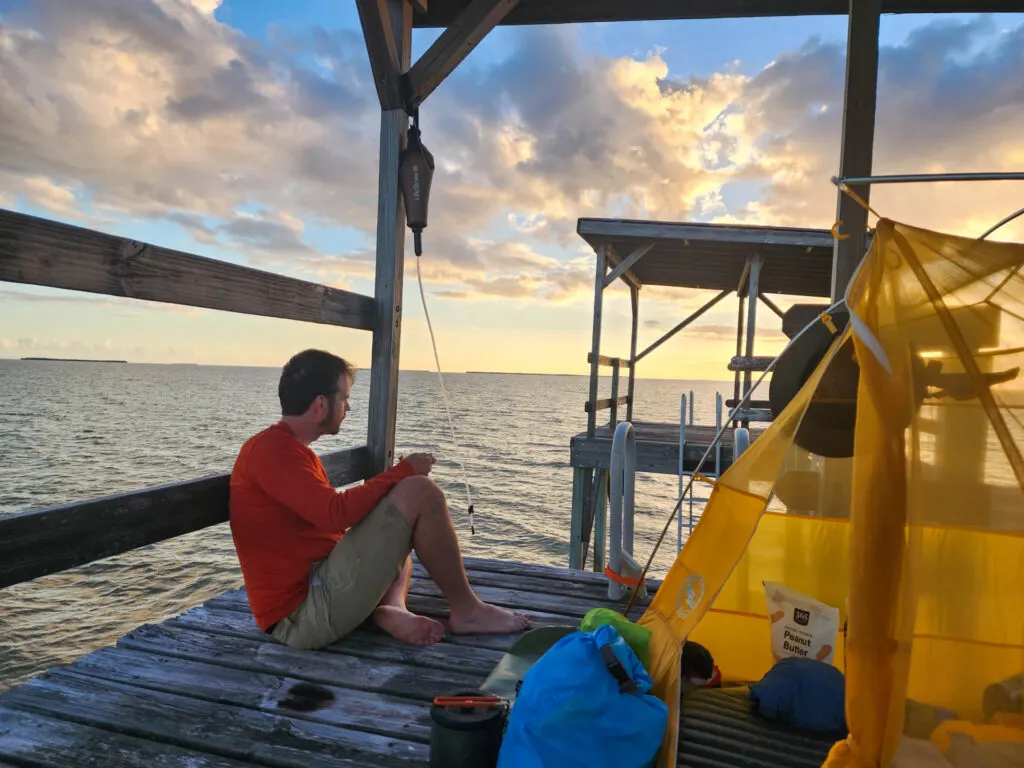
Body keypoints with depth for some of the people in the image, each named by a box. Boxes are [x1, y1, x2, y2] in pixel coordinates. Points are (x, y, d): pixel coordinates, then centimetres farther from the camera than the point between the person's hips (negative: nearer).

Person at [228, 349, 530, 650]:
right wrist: (403, 471, -11)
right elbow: (336, 513, -24)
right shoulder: (271, 448, -13)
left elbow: (330, 520, 16)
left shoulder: (288, 448, 19)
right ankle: (467, 611, 0)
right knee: (420, 492, -16)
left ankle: (390, 609, -3)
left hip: (310, 585, 10)